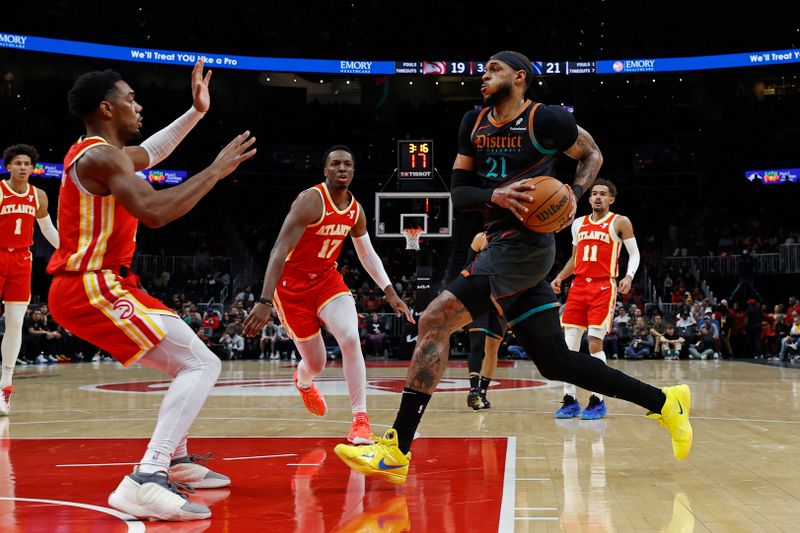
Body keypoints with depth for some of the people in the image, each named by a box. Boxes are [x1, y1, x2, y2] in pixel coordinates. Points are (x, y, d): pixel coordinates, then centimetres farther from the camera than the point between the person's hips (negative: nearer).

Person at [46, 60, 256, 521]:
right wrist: (215, 171, -20)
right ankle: (147, 481, -28)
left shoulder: (98, 152, 16)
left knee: (190, 358, 23)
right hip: (91, 289, -11)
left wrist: (197, 112, 33)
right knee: (202, 364, -18)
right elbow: (154, 211, -30)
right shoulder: (101, 156, -16)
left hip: (100, 283, 11)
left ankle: (177, 461, 31)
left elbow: (150, 152, 37)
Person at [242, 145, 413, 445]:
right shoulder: (311, 201, -22)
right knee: (316, 364, 3)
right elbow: (280, 250, -27)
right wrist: (265, 301, -35)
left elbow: (367, 254, 15)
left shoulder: (356, 211, -1)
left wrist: (390, 293, 10)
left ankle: (360, 420, -17)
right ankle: (303, 382, 45)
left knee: (350, 339, -23)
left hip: (327, 279, 5)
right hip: (293, 285, -4)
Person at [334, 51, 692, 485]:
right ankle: (664, 402, 23)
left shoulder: (546, 119, -6)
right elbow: (458, 193, 10)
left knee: (435, 321, -17)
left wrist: (574, 196, -9)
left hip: (526, 245, -9)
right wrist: (495, 195, -11)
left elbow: (592, 155, 9)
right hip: (503, 247, 9)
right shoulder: (473, 124, 13)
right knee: (556, 362, 12)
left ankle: (396, 449, -17)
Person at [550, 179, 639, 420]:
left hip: (603, 287, -5)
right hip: (578, 286, 5)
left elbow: (634, 253, 1)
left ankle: (598, 401, 0)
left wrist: (629, 276, -17)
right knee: (569, 345, -1)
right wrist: (560, 277, 9)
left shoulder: (620, 222, 2)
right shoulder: (579, 223, 16)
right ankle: (570, 400, 6)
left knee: (595, 344, -10)